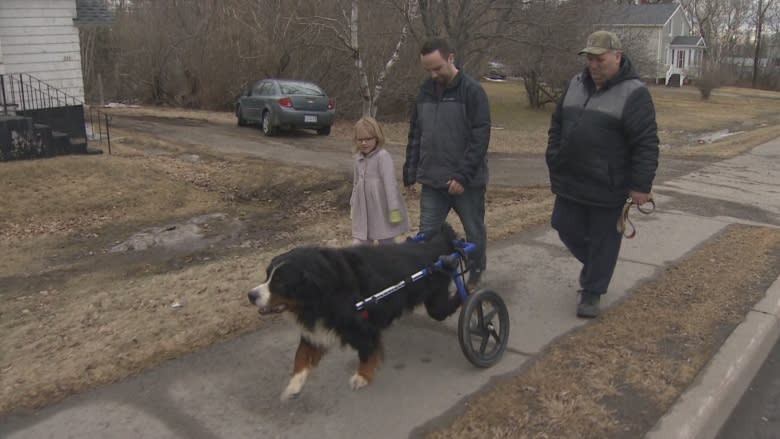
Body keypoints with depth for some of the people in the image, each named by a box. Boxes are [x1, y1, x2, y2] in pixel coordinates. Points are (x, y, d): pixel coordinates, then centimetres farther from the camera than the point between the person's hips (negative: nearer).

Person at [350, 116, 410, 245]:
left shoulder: (382, 156, -14)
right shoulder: (358, 158, 8)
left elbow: (390, 183, -19)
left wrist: (394, 209, -22)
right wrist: (353, 205, 23)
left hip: (382, 212, -6)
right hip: (363, 212, 6)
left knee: (387, 243, 7)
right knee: (359, 245, 3)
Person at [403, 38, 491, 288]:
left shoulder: (472, 91, -9)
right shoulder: (425, 91, 8)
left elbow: (480, 138, -14)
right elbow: (415, 136, 14)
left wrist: (463, 175, -20)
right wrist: (410, 174, 11)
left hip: (467, 182, -4)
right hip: (432, 182, 4)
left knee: (475, 232, 11)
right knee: (427, 235, 2)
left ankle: (475, 277, 30)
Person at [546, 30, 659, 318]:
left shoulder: (633, 93, -11)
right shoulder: (576, 85, 8)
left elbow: (646, 144, -14)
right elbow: (556, 128, 15)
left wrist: (641, 185, -16)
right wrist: (554, 167, 13)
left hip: (607, 188, -6)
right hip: (570, 182, 6)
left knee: (603, 240, 6)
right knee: (567, 229, 14)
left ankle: (592, 292, 22)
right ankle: (593, 264, 41)